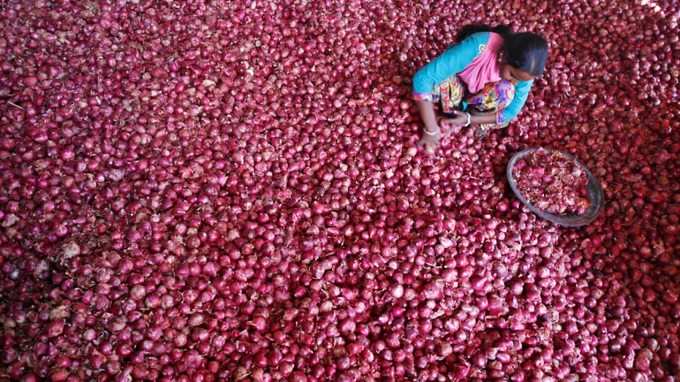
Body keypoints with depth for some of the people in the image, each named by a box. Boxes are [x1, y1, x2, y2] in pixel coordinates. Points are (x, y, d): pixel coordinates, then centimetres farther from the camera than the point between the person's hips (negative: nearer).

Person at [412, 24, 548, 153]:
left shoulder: (525, 70, -27)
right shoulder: (478, 47, -40)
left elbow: (510, 113, -17)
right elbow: (422, 78, -42)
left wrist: (468, 119, -29)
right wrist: (431, 130, -39)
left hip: (480, 98, 2)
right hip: (456, 88, -2)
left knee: (507, 92, -31)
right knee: (440, 82, -36)